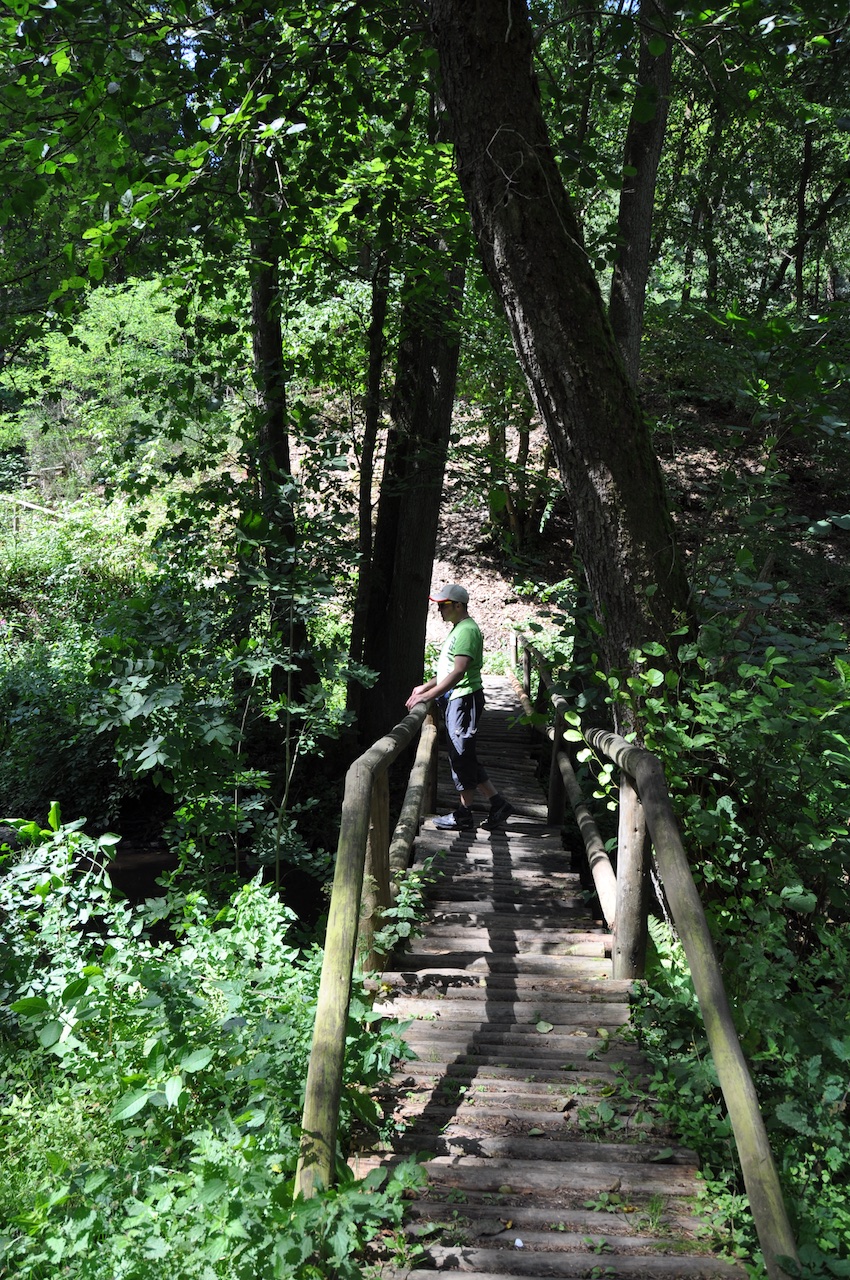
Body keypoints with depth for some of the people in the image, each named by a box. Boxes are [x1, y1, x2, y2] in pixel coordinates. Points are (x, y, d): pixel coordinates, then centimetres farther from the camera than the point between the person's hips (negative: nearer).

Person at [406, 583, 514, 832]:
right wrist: (425, 686, 17)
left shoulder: (467, 630, -16)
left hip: (464, 699, -11)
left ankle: (463, 815, 10)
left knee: (461, 757, -1)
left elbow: (458, 672, -25)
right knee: (464, 757, 13)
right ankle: (498, 804, 19)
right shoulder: (458, 629, 17)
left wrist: (427, 695, -25)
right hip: (455, 699, 11)